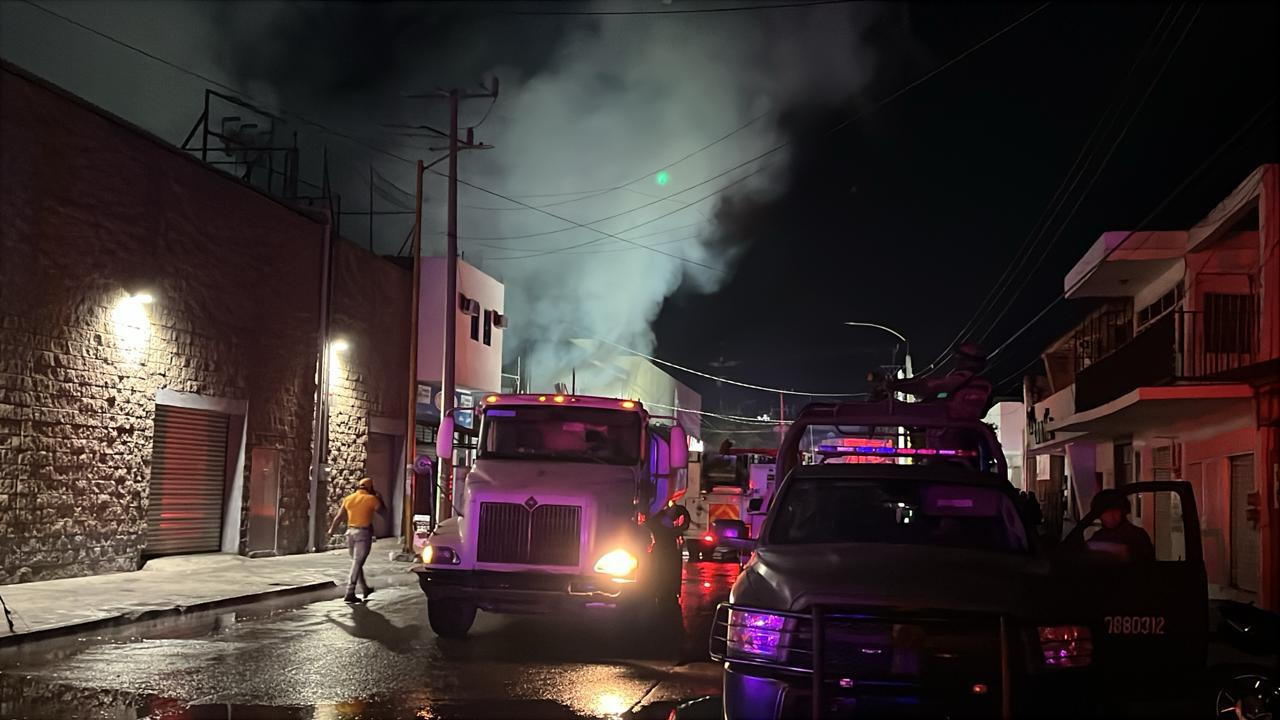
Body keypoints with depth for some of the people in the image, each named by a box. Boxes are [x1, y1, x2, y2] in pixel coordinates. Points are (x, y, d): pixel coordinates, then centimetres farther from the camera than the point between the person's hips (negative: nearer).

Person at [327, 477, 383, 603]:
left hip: (351, 532, 5)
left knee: (356, 562, 18)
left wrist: (332, 529, 23)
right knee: (357, 563, -5)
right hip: (364, 533, -5)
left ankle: (365, 588, 30)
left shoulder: (348, 499, 8)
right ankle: (350, 593, -9)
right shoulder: (371, 499, -6)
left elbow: (339, 517, 10)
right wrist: (378, 497, 17)